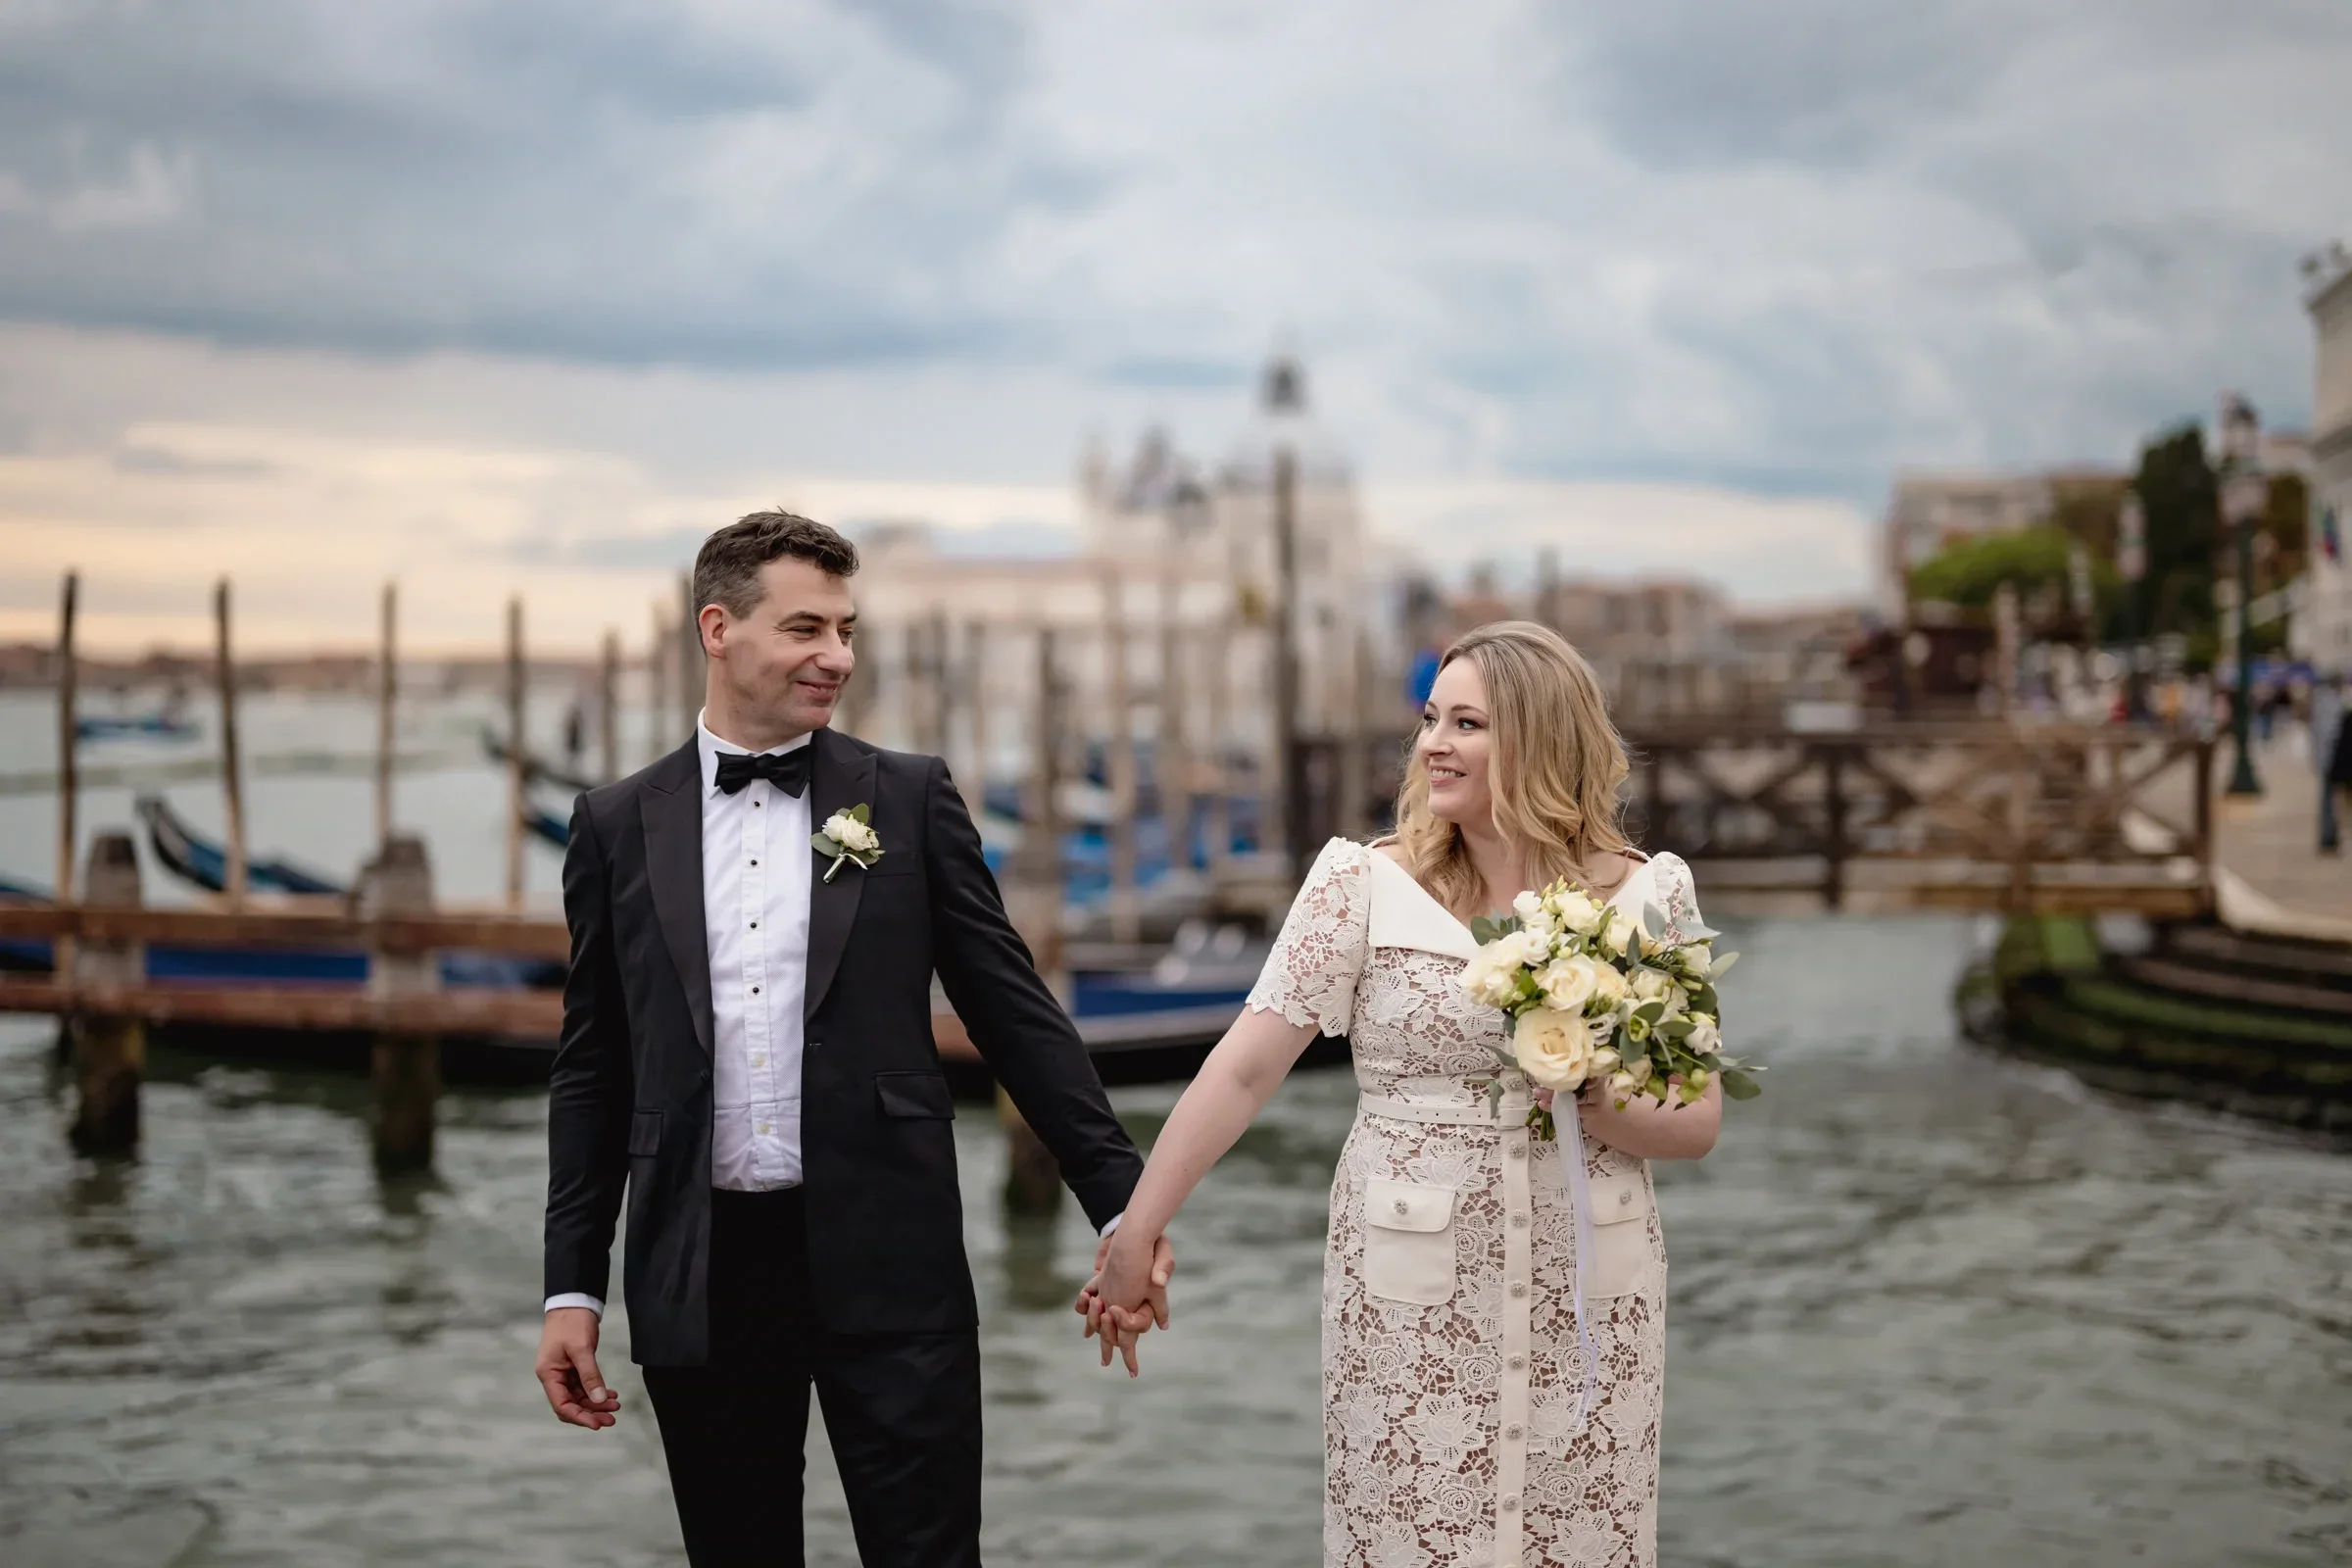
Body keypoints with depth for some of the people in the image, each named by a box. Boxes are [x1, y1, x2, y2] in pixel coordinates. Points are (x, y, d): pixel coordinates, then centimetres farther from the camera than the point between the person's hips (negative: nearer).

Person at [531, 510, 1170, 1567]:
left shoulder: (910, 800, 3)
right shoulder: (618, 826, 7)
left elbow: (1015, 1012, 4)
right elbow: (592, 1071, 10)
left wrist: (1123, 1201, 0)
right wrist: (571, 1287, 6)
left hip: (885, 1261, -1)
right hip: (699, 1276, 2)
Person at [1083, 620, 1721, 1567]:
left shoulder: (1646, 896, 0)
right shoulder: (1364, 885, -4)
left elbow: (1698, 1123, 3)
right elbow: (1243, 1071, -7)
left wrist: (1598, 1107, -17)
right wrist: (1134, 1237, -9)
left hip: (1587, 1301, 1)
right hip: (1410, 1301, -1)